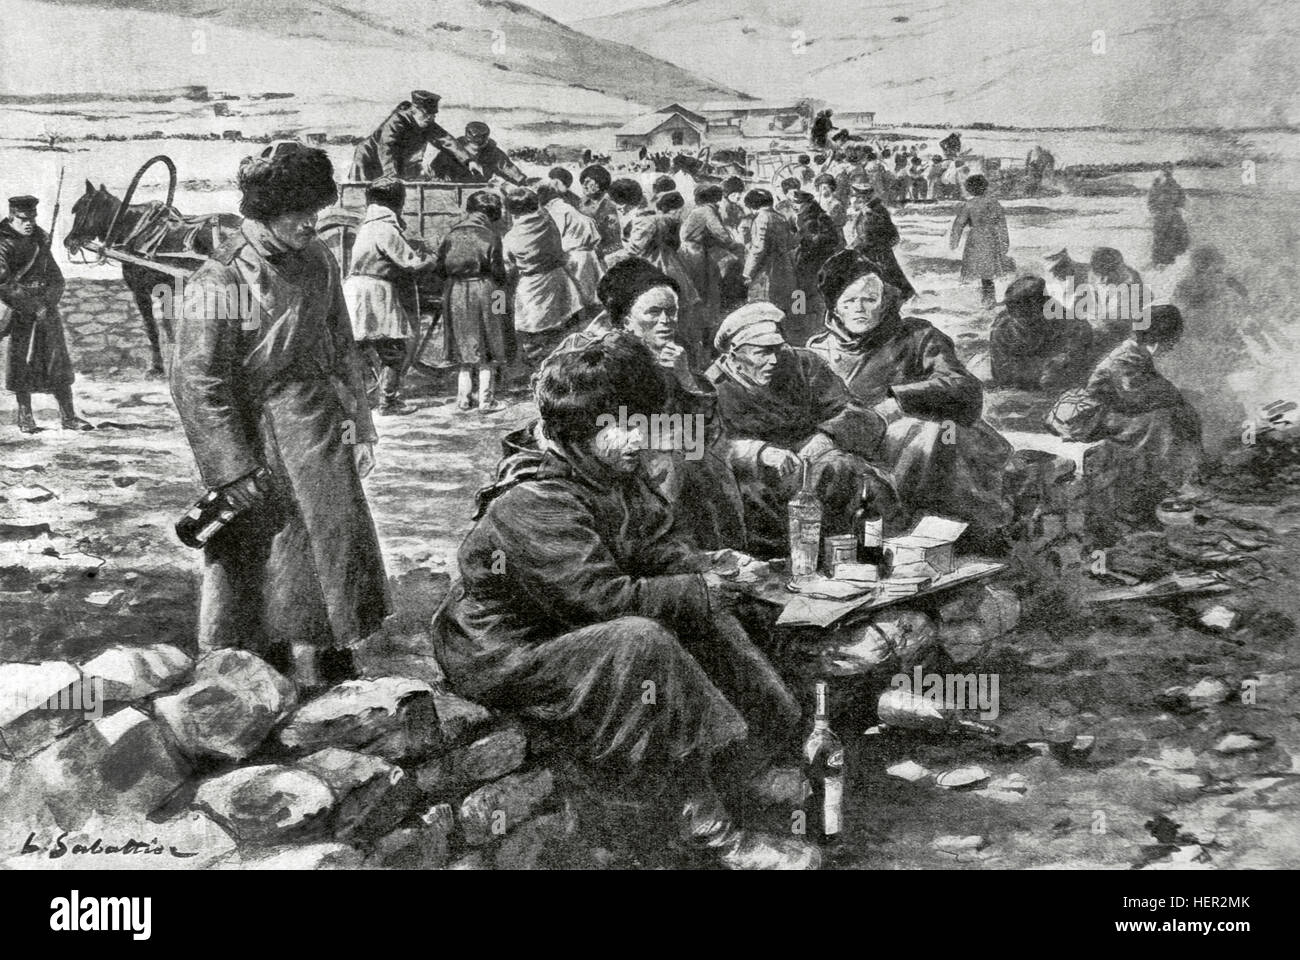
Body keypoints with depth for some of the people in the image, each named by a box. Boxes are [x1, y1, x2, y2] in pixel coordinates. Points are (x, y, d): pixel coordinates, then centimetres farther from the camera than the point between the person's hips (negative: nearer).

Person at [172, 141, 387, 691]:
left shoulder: (317, 261, 5)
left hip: (321, 438, 6)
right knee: (266, 565, 1)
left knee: (338, 550, 11)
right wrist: (231, 467, -16)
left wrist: (359, 424, 12)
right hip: (258, 443, -6)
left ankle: (333, 672, 26)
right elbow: (196, 381, -14)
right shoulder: (222, 278, -15)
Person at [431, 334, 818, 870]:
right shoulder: (536, 504, -26)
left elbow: (660, 549, 6)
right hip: (505, 657, -9)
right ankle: (716, 835, -25)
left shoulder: (622, 480, 3)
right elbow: (603, 597, -31)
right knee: (640, 642, -35)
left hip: (579, 634, 10)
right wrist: (699, 591, -21)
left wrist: (710, 568, -16)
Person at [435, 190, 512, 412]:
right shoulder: (490, 234, -8)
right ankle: (486, 400, 4)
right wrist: (501, 285, 12)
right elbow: (497, 270, -7)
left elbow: (440, 267, 4)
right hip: (484, 290, -4)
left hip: (456, 293, 4)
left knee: (464, 347, 14)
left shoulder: (452, 233, 4)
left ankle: (463, 398, 15)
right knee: (488, 349, 4)